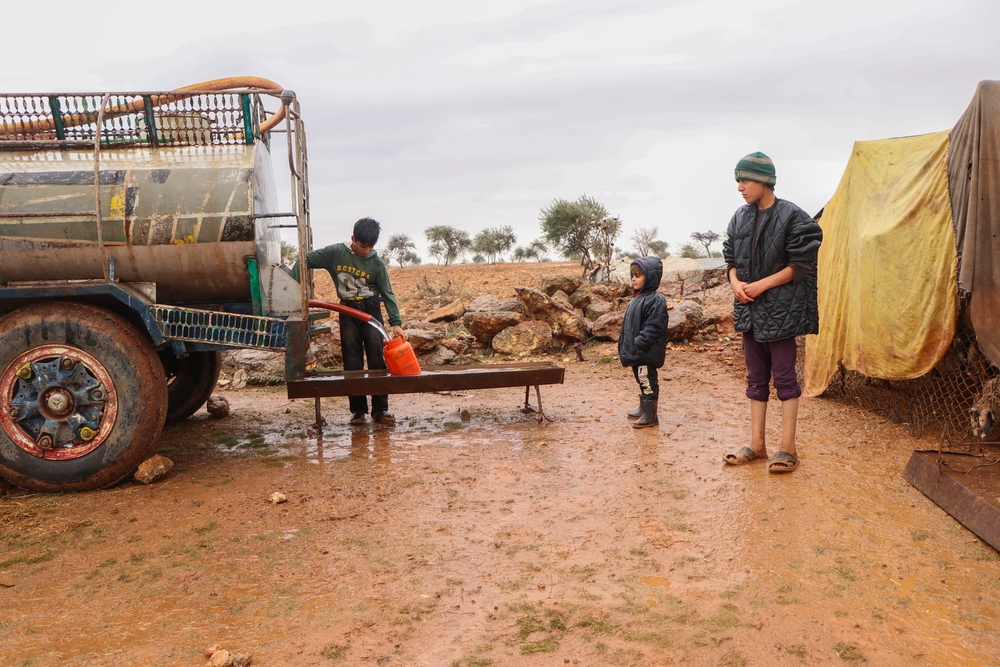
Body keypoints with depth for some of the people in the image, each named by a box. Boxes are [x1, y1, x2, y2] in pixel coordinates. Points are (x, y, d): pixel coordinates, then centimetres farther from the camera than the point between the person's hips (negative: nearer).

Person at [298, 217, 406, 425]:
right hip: (347, 310, 1)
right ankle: (358, 410, 8)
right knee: (352, 361, 0)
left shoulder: (376, 262, -4)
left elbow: (388, 293, -4)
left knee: (376, 357, -7)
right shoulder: (336, 252, -4)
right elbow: (307, 260, 5)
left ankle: (380, 409, 0)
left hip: (371, 309, 0)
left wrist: (395, 323, -13)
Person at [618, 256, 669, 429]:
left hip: (647, 353, -10)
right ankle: (643, 409, 33)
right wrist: (624, 346, 16)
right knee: (641, 381, 20)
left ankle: (650, 416, 5)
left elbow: (652, 328, -21)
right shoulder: (636, 298, 15)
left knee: (648, 382, -3)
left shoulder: (656, 300, -16)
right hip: (635, 352, 10)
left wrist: (638, 345, -23)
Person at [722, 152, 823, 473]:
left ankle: (787, 447, 10)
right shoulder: (740, 217, 9)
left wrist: (761, 285, -14)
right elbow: (731, 258, 14)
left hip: (780, 310, -6)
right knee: (756, 379, 12)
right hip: (749, 310, 6)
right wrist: (735, 283, -5)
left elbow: (800, 265, -11)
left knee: (784, 377, 0)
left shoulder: (792, 217, -10)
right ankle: (756, 444, 20)